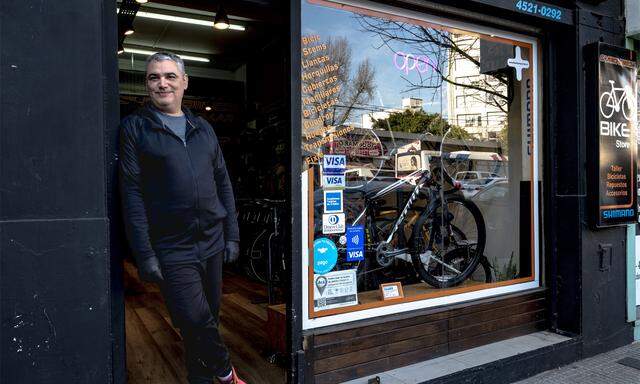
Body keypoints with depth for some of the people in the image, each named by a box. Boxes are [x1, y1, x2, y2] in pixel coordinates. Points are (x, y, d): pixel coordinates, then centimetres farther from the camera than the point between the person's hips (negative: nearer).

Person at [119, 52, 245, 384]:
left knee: (208, 319, 13)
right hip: (171, 249, -4)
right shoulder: (135, 127, 0)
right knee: (197, 322, -8)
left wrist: (232, 235, 7)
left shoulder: (203, 128, 12)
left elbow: (223, 183, 13)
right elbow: (131, 193, -6)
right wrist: (144, 254, -12)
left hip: (212, 243, 4)